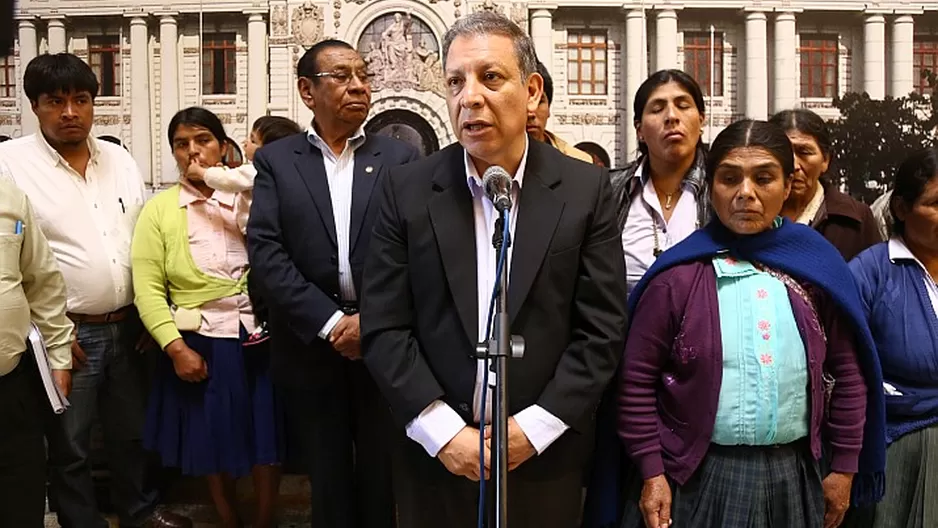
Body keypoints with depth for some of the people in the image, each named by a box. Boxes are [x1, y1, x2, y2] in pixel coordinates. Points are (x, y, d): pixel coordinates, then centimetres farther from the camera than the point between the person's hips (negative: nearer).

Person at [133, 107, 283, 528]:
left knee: (266, 437, 10)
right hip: (201, 346, 0)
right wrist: (176, 347, -12)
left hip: (259, 341, 0)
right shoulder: (159, 209, 0)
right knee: (214, 443, 13)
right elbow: (148, 289, -4)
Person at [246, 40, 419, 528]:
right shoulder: (275, 160, 3)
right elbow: (265, 250, -7)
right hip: (312, 345, 0)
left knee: (384, 477, 12)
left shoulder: (400, 157, 4)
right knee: (328, 479, 15)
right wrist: (330, 323, -14)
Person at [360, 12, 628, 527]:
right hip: (435, 457, 1)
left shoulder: (585, 188, -4)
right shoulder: (407, 189, -4)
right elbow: (383, 328, -6)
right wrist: (444, 431, -13)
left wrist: (533, 428, -12)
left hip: (545, 457, 0)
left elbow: (602, 329, -6)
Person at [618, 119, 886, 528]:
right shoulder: (678, 275, -9)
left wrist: (844, 466, 8)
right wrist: (651, 472, -8)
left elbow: (848, 373, 6)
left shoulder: (818, 266, -1)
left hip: (791, 478, 3)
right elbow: (637, 380, -6)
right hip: (695, 479, -3)